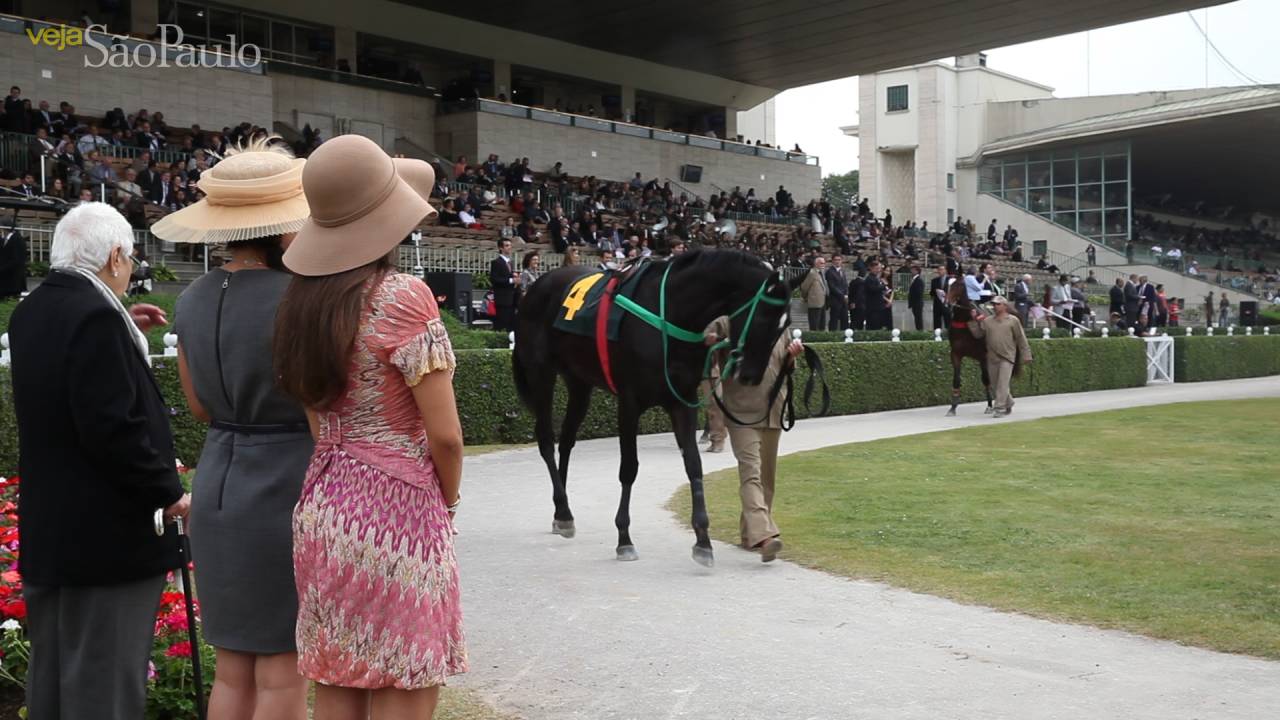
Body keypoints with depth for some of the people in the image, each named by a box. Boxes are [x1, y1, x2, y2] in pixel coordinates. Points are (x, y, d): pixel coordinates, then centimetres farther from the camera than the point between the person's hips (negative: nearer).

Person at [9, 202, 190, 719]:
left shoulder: (30, 312, 7)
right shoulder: (96, 316, -21)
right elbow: (113, 427, -25)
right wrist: (169, 495, -15)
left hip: (47, 529, 9)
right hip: (107, 535, -9)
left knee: (50, 678, 19)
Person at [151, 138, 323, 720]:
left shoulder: (194, 300, 4)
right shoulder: (297, 298, -17)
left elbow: (201, 407, 13)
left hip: (219, 490, 7)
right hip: (288, 492, -7)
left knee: (232, 670, 16)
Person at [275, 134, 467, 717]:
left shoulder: (300, 301, 5)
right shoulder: (402, 297, -14)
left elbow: (318, 416, 10)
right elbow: (445, 435, -14)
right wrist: (448, 497, 3)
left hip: (322, 510, 7)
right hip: (396, 515, -7)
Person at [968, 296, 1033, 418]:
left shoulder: (1013, 321, 1)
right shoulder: (987, 321, 9)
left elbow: (1021, 339, 2)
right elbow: (978, 334, 5)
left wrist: (1025, 355, 0)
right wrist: (974, 322, -5)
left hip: (1007, 357, -4)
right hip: (992, 357, 4)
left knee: (1002, 384, -10)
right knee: (996, 383, 12)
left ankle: (1000, 408, -9)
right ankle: (1009, 403, 32)